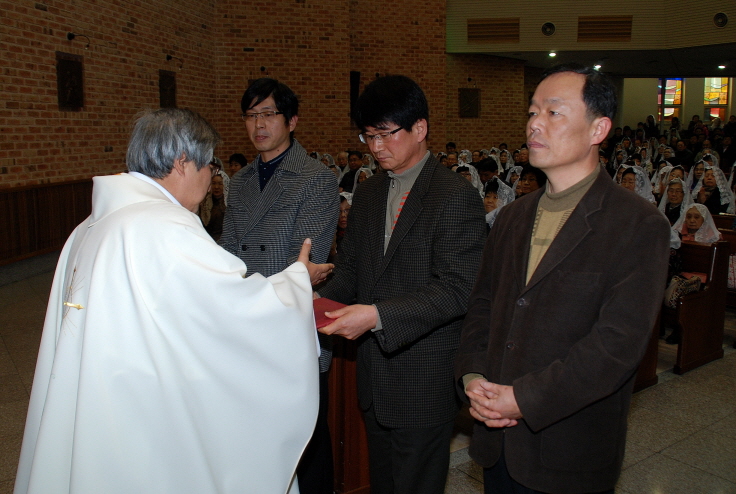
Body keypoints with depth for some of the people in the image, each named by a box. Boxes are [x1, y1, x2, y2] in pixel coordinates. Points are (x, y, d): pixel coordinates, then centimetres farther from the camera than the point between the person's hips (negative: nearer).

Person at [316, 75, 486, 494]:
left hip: (425, 377, -7)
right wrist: (321, 302, -7)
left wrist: (378, 315, -28)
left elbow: (458, 290, -21)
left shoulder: (457, 197, -14)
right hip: (375, 377, 7)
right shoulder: (367, 194, 10)